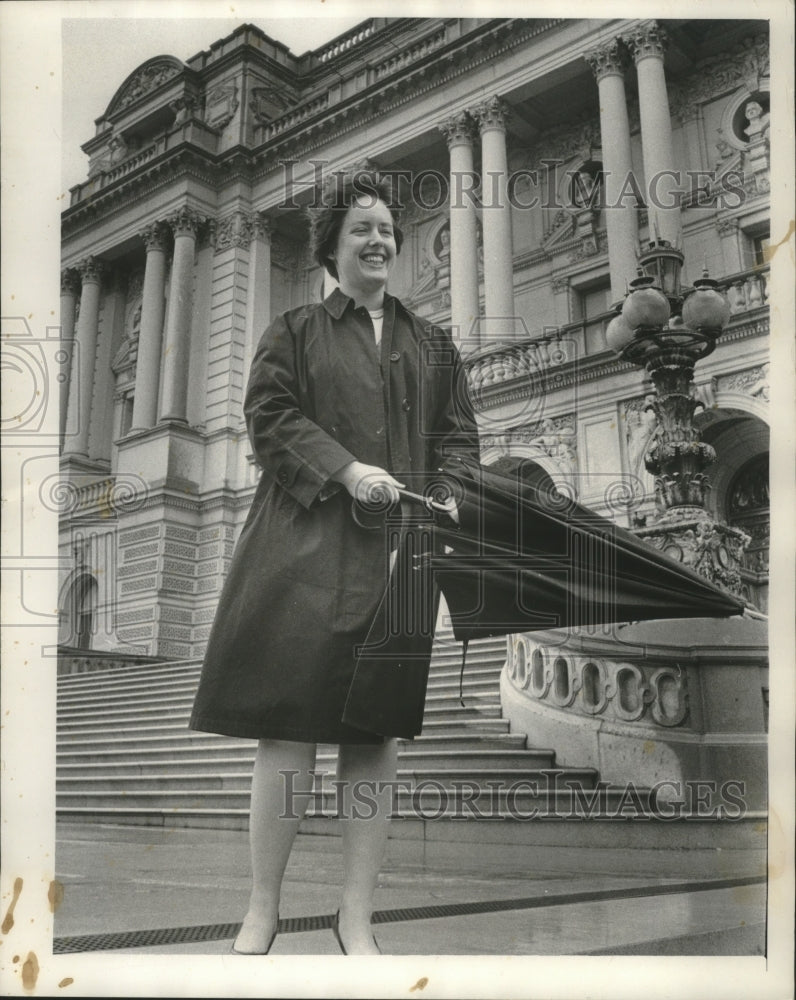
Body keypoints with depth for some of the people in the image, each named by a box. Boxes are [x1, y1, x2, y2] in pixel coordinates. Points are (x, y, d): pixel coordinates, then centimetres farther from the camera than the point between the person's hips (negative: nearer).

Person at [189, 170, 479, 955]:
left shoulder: (432, 345, 21)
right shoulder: (295, 332, 13)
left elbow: (458, 435, 16)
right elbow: (269, 416, 1)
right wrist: (346, 469, -14)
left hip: (396, 549, 3)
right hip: (307, 544, -2)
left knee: (377, 729, 1)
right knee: (291, 725, -6)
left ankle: (357, 918, 10)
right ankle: (262, 910, 8)